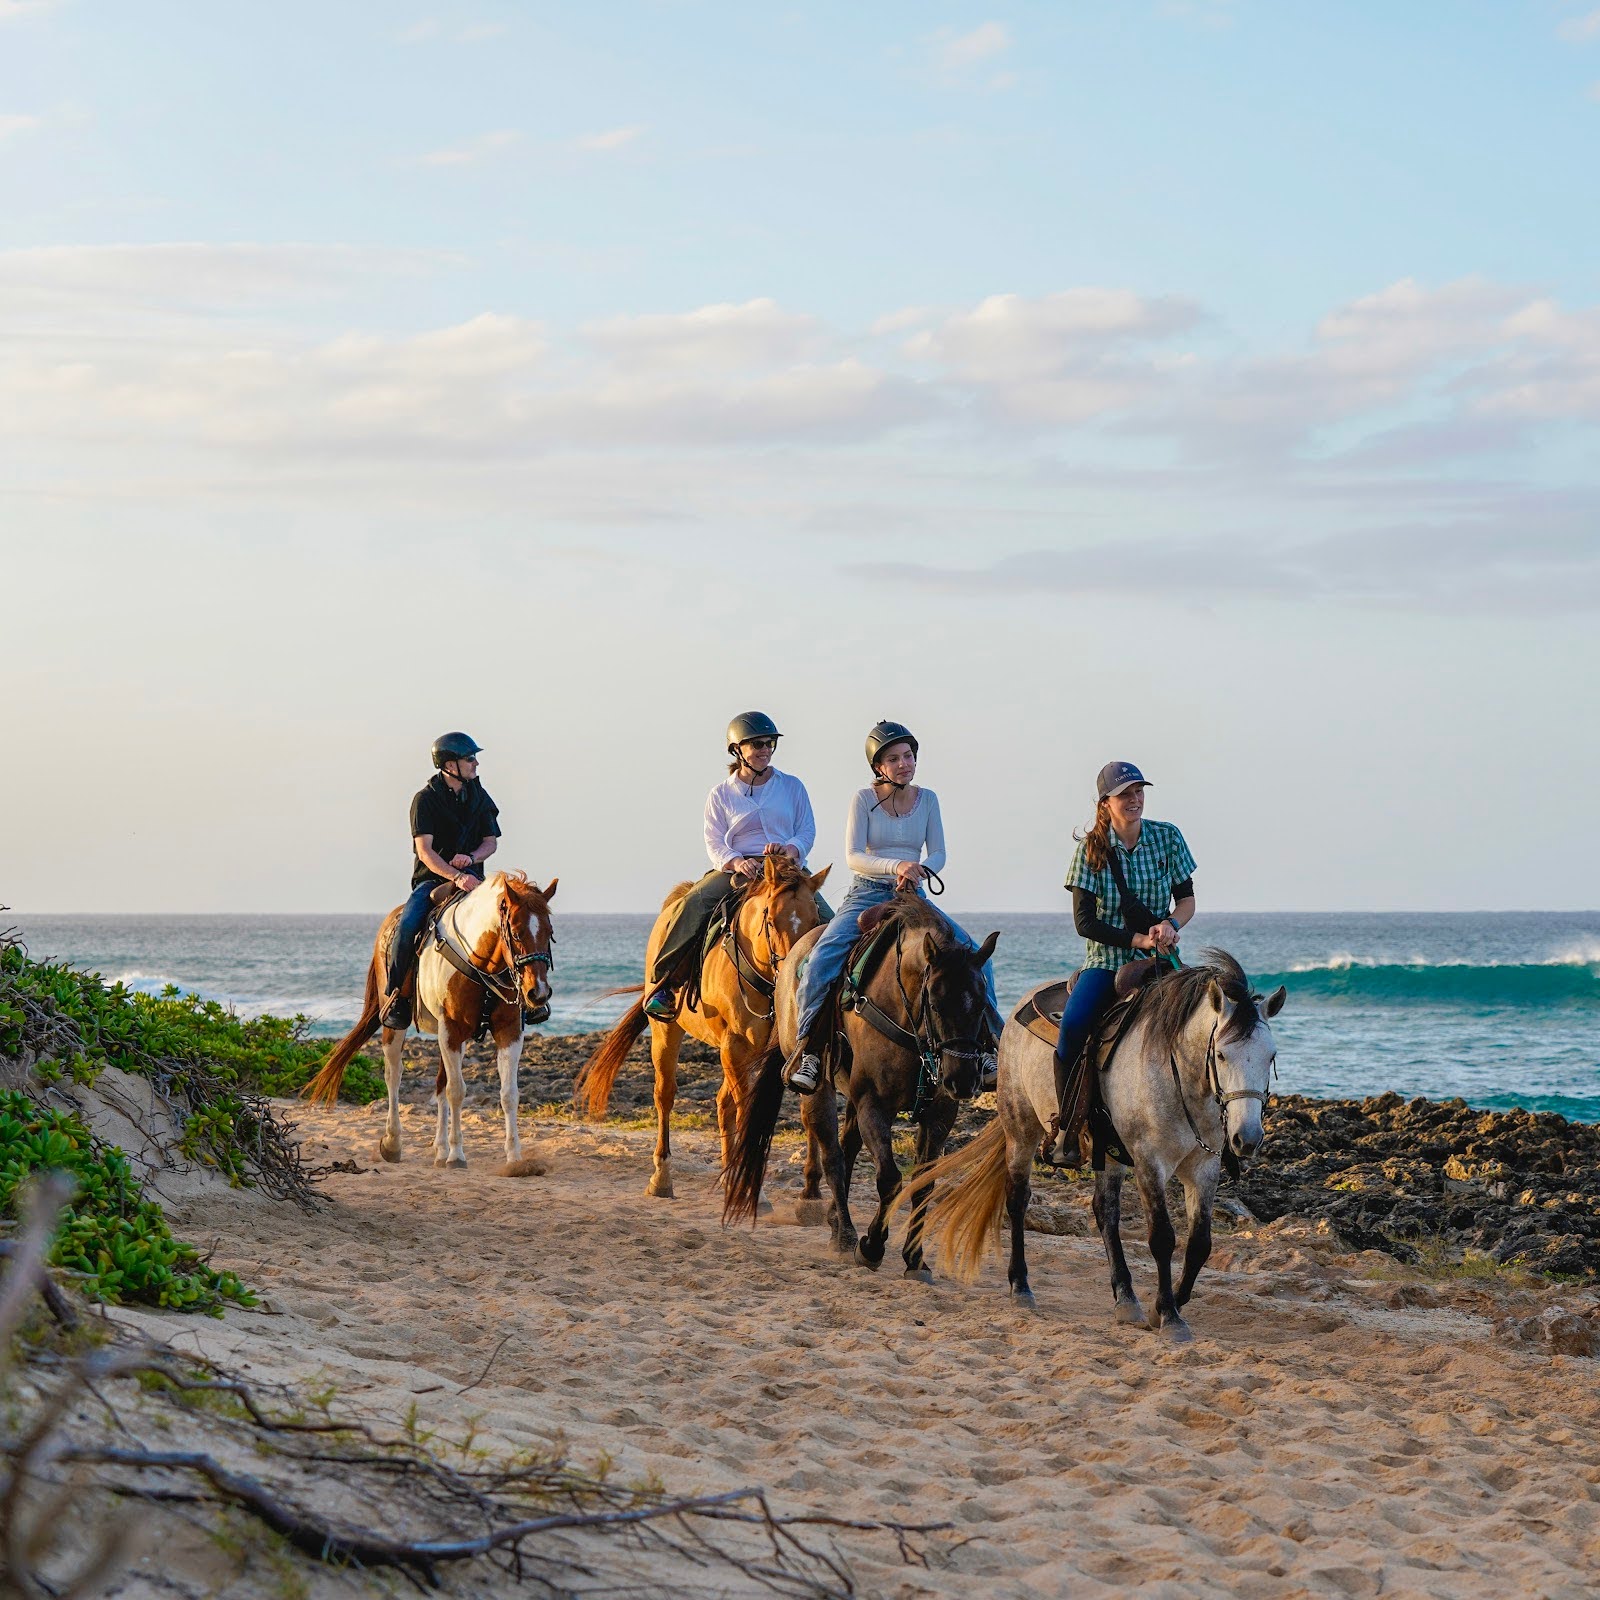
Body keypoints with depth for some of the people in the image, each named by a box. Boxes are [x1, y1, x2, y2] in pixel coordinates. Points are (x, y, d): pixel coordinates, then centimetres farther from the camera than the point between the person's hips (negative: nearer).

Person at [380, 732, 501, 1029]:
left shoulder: (479, 796, 10)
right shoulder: (425, 799, -6)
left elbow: (491, 841, 11)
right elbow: (424, 851, -15)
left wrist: (471, 858, -12)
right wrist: (455, 877, -29)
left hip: (470, 877, 4)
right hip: (431, 878, -4)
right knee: (408, 926, -30)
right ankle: (396, 996, -15)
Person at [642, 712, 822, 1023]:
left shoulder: (792, 786, 14)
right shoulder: (721, 794, 10)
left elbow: (807, 830, 8)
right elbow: (715, 843, 2)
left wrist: (791, 849, -16)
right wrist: (736, 861, -21)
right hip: (737, 869, -1)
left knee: (826, 920, -24)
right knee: (694, 903, -30)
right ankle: (664, 982, -27)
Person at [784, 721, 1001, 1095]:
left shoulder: (927, 799, 6)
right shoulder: (864, 800, -4)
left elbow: (938, 854, 2)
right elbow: (853, 856, -12)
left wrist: (920, 869, -22)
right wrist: (895, 866, -30)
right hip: (867, 895, -3)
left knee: (974, 955, -13)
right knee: (822, 958, -28)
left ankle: (987, 1043, -4)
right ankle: (808, 1049, -25)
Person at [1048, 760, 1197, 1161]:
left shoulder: (1167, 838, 2)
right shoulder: (1091, 849, -3)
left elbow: (1187, 899, 9)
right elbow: (1085, 922, -6)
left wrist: (1170, 924, -14)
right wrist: (1138, 940, -17)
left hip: (1161, 959, 2)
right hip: (1108, 959, -2)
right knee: (1073, 1024, -28)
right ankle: (1066, 1128, -15)